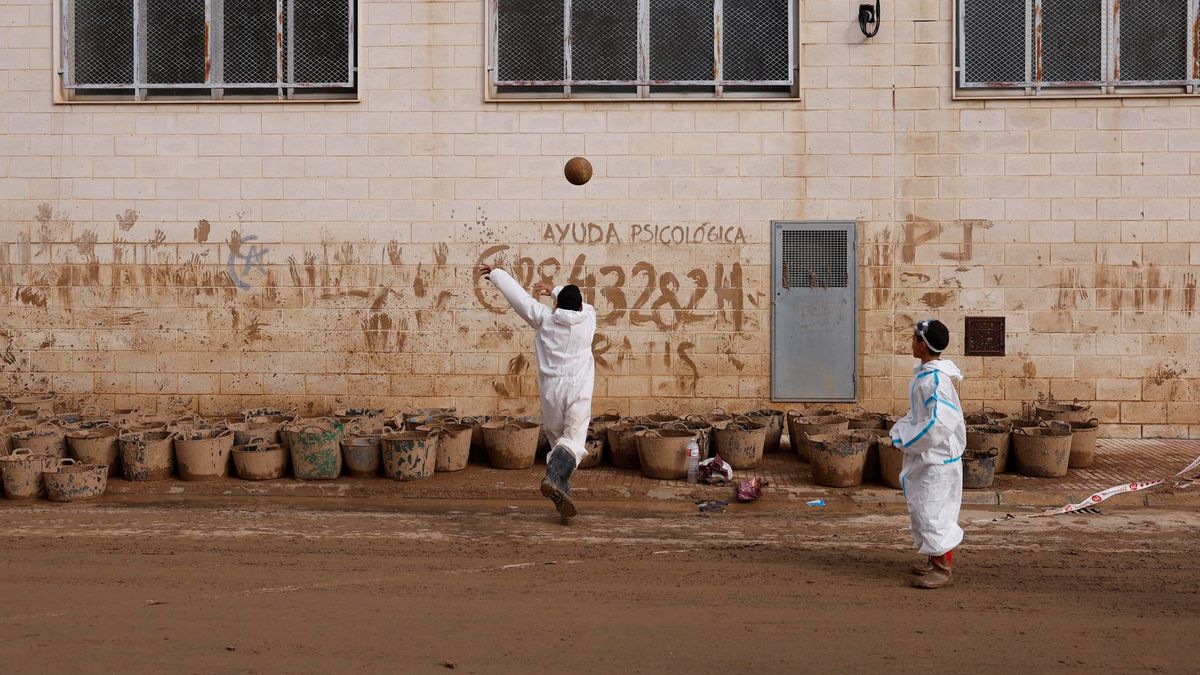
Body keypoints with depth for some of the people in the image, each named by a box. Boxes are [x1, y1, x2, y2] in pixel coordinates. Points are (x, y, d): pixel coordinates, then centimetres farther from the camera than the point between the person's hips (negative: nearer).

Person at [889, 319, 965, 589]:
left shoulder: (933, 380, -23)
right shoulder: (925, 374, 9)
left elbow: (939, 423, -28)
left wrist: (906, 440, -20)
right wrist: (900, 431, 6)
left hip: (936, 458, -10)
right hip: (926, 457, 10)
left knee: (932, 510, -4)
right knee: (921, 508, 18)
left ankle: (944, 570, 6)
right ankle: (937, 561, 31)